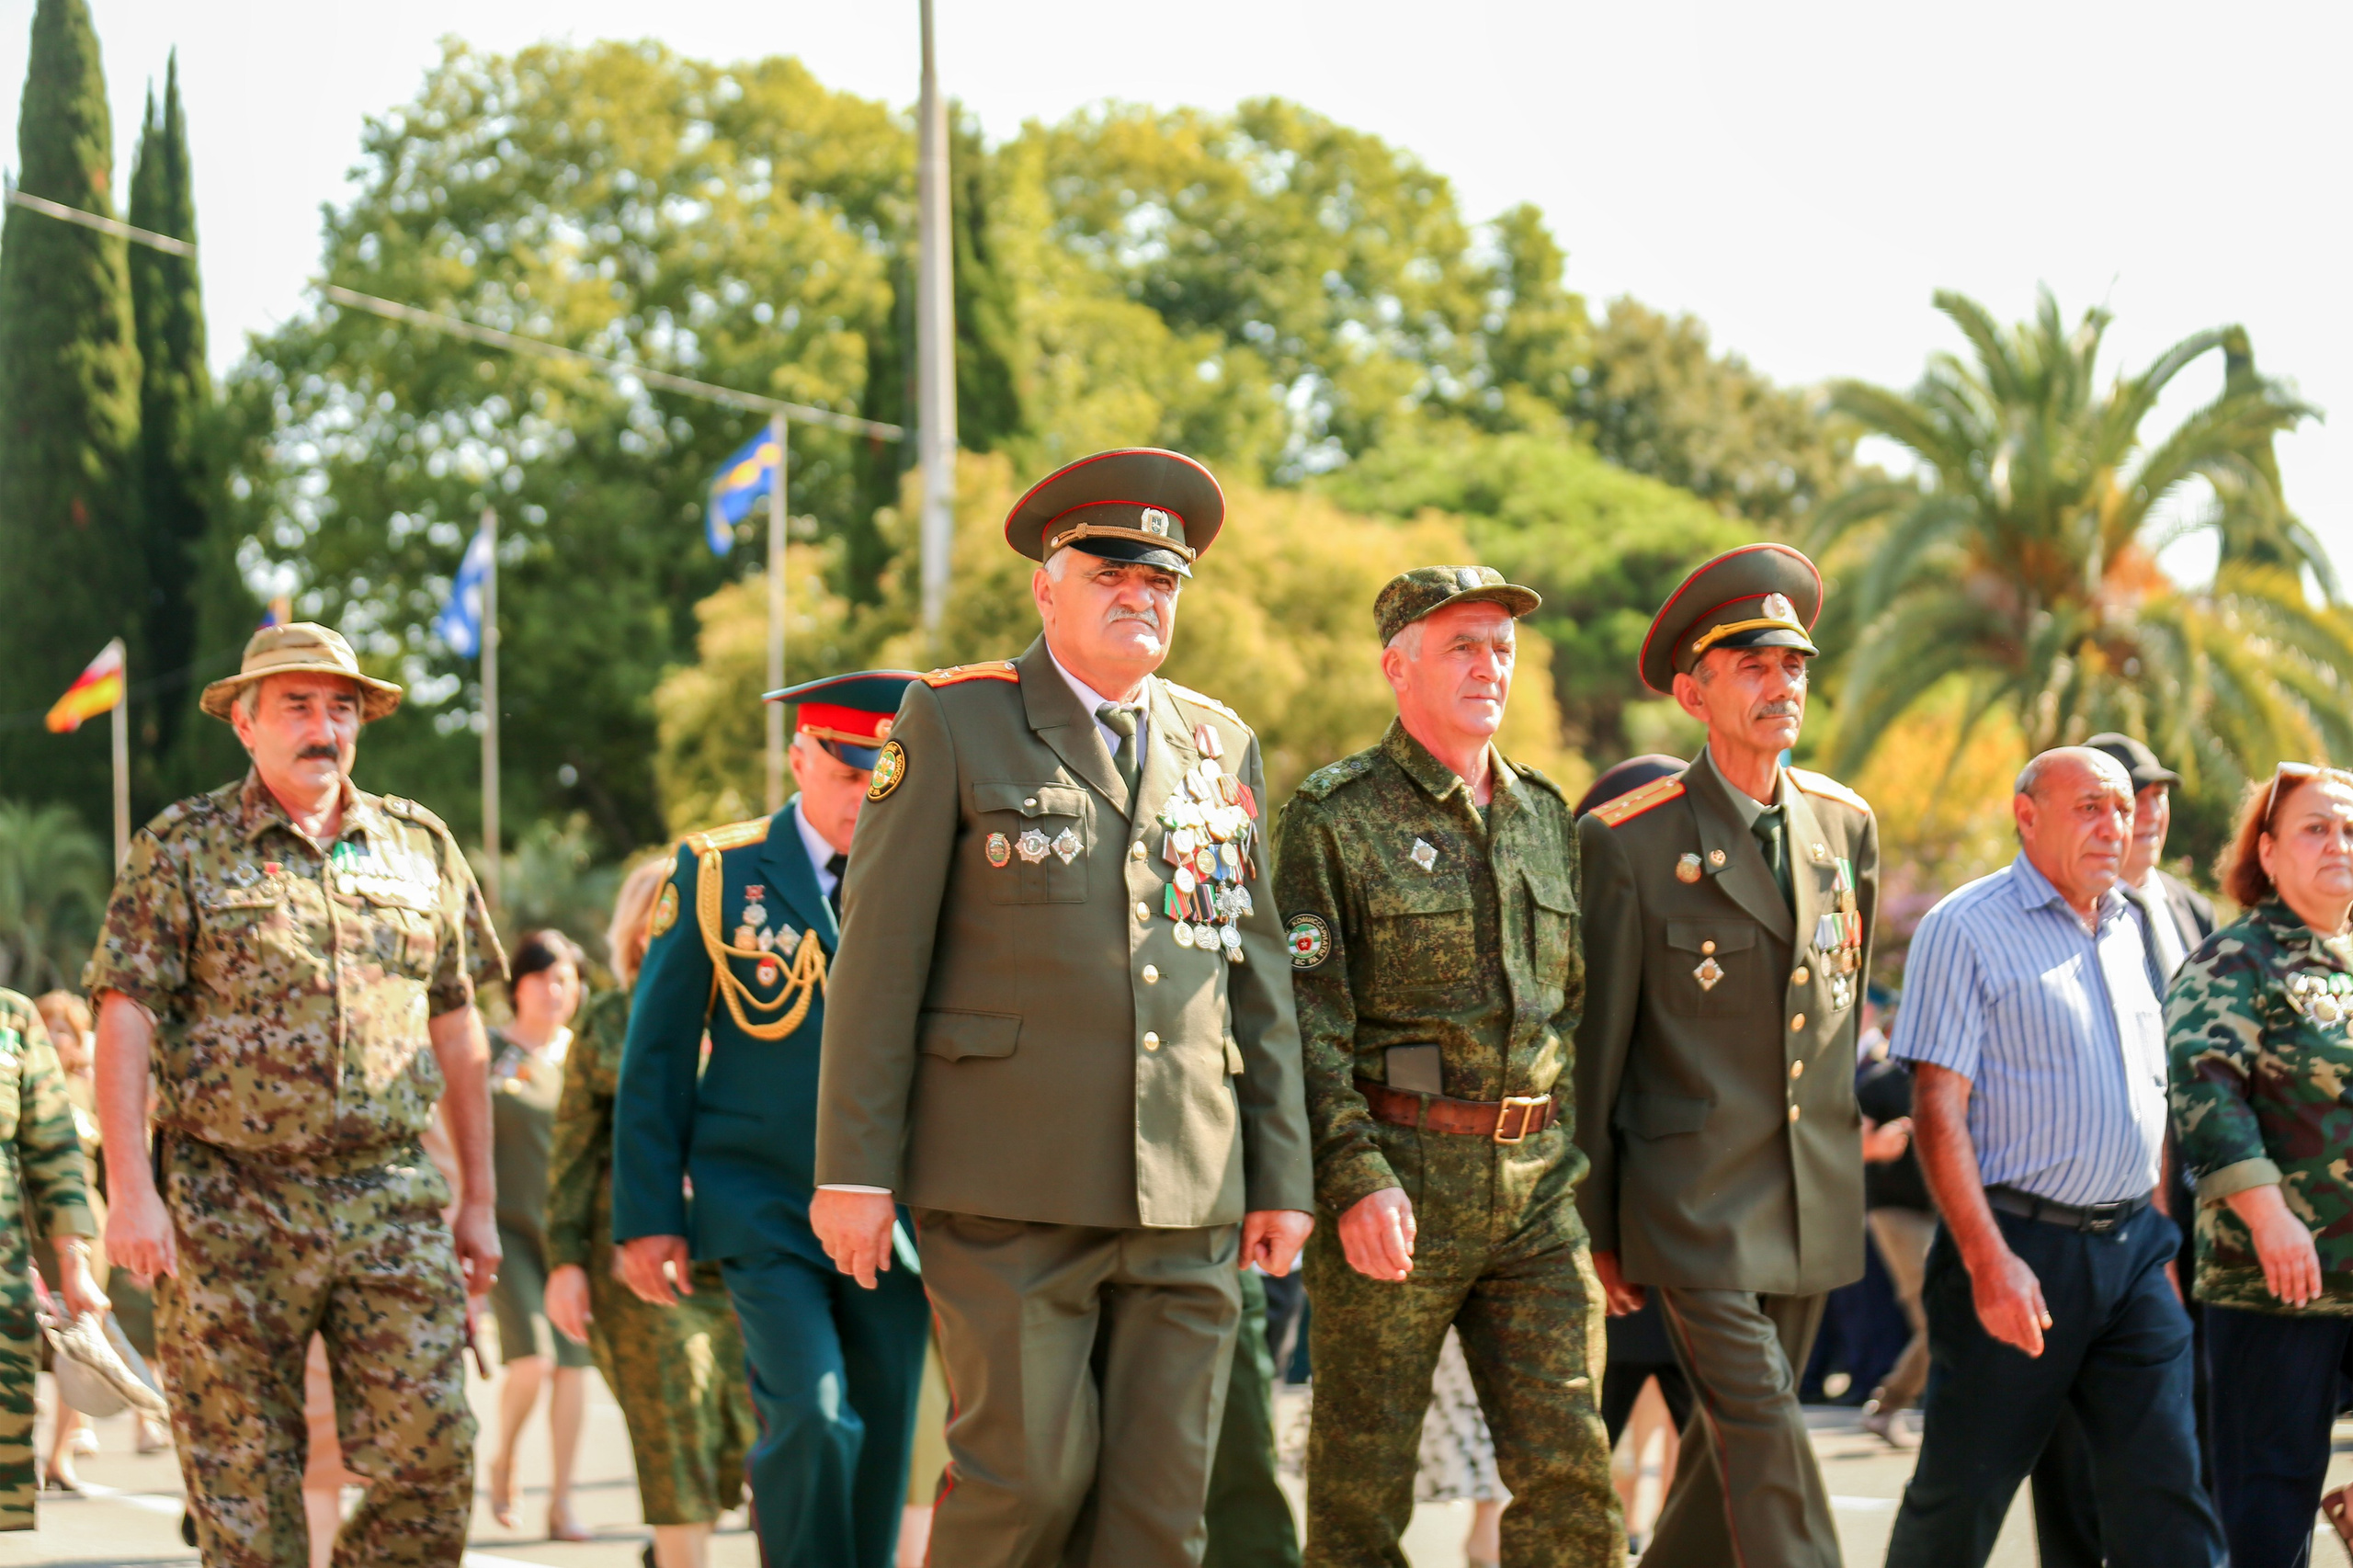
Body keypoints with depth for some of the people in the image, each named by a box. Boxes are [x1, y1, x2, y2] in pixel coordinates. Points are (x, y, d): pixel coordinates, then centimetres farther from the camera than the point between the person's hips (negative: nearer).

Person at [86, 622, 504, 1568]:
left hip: (394, 1205, 3)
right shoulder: (179, 850, 2)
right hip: (228, 1213, -3)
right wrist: (130, 1193, -14)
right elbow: (125, 1021, -4)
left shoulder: (419, 847, 13)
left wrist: (477, 1200, 14)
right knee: (245, 1487, 1)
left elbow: (458, 1032, 17)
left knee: (431, 1456, -5)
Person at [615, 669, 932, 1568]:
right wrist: (648, 1216, -4)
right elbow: (657, 1054, 2)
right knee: (810, 1419, -18)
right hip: (763, 1214, -2)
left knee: (882, 1441, 5)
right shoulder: (717, 875, 0)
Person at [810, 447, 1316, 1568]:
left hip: (1188, 1189, 4)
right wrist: (854, 1169, -7)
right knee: (1028, 1470, -10)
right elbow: (879, 956, -1)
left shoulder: (1224, 747, 15)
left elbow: (1260, 977, 16)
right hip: (1012, 1184, -4)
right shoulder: (953, 722, 3)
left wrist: (1282, 1176, 11)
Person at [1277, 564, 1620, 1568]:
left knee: (1573, 1473, -2)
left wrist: (1576, 1161, 15)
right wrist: (1355, 1177, -19)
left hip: (1535, 1187, 5)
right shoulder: (1335, 817, -3)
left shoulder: (1545, 817, 15)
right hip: (1395, 1188, -5)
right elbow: (1306, 1017, -10)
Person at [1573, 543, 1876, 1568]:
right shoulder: (1628, 845, -7)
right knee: (1768, 1448, -13)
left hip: (1815, 1206, 6)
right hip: (1697, 1204, -5)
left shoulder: (1845, 827, 9)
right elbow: (1594, 1047, -3)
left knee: (1729, 1446, 12)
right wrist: (1595, 1227, -1)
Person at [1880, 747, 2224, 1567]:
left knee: (2164, 1492, 0)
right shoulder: (1966, 928, -7)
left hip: (2132, 1250, 6)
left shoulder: (2127, 930, 15)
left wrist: (2161, 1232, 15)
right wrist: (1987, 1260, -21)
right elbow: (1938, 1108, -13)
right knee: (1962, 1493, 3)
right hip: (2022, 1251, -6)